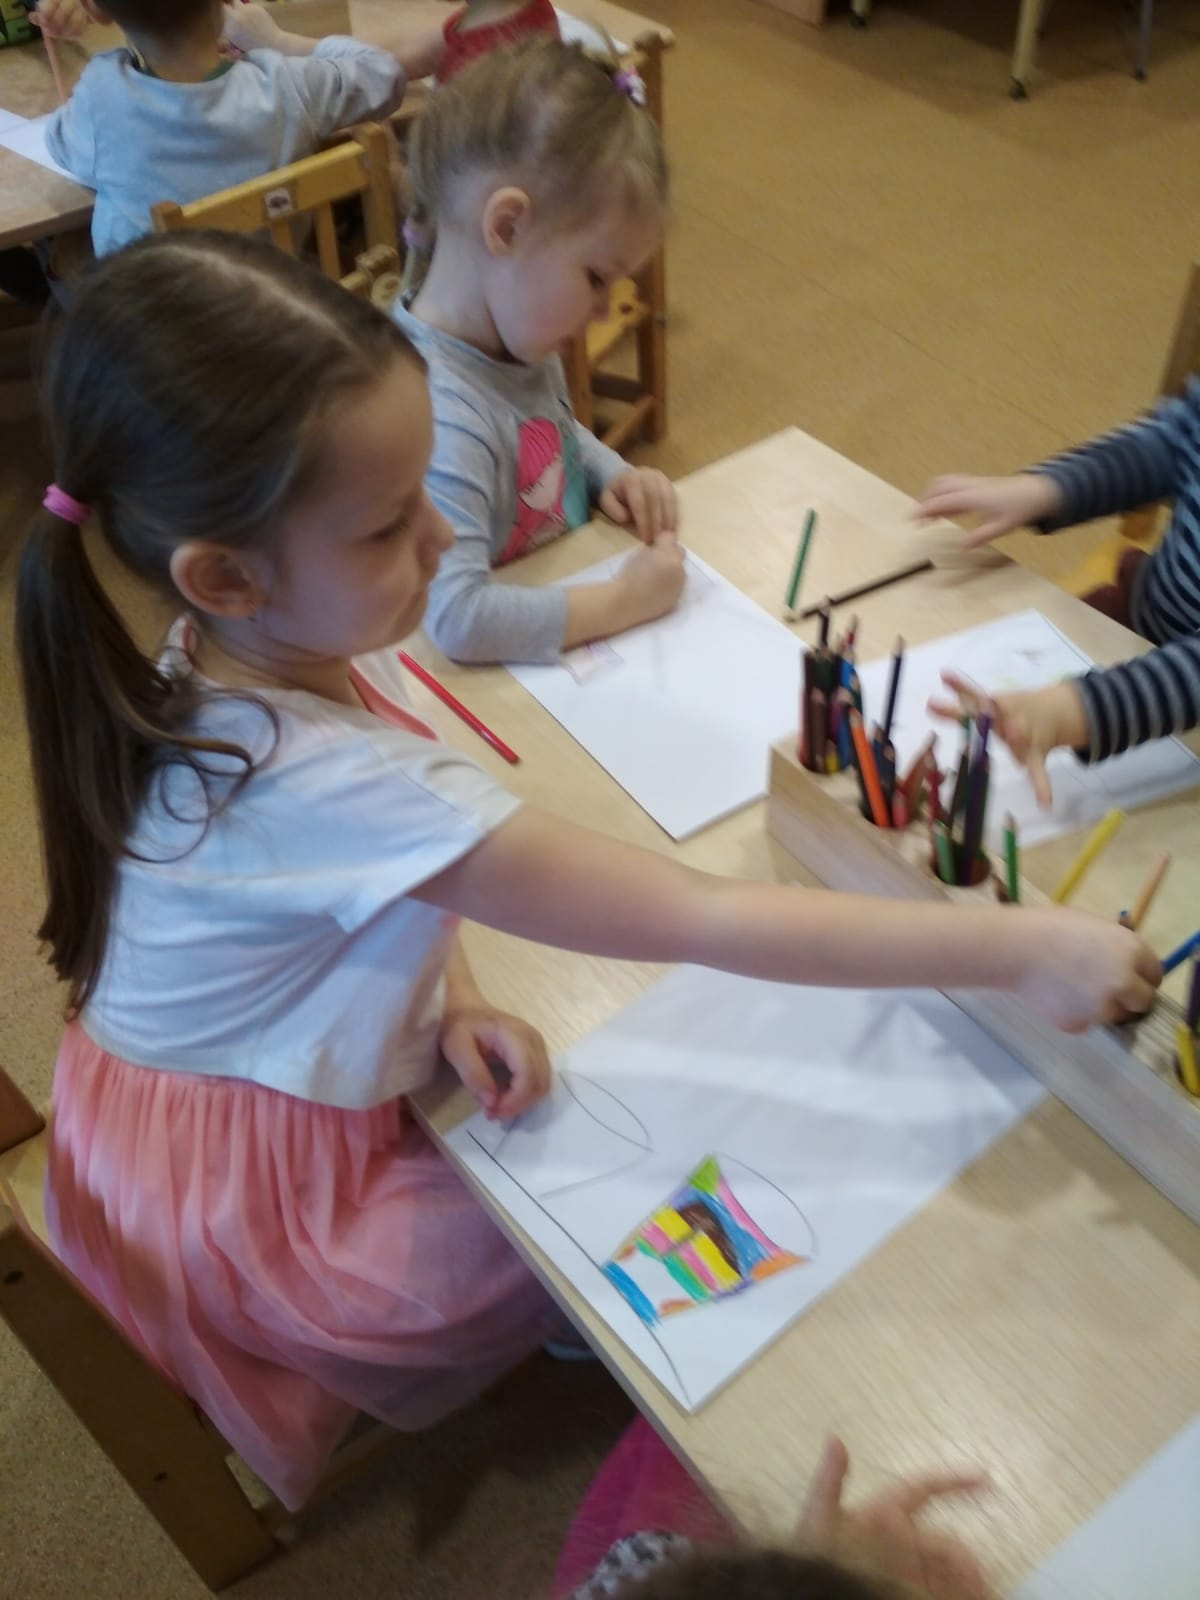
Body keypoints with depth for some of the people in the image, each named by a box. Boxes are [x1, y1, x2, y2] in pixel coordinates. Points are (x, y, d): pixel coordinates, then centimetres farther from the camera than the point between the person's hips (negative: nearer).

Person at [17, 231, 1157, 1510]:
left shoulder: (252, 652, -13)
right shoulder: (326, 783, -40)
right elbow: (703, 924, -39)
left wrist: (450, 1000, -16)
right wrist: (1014, 946, -33)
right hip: (258, 1199, -7)